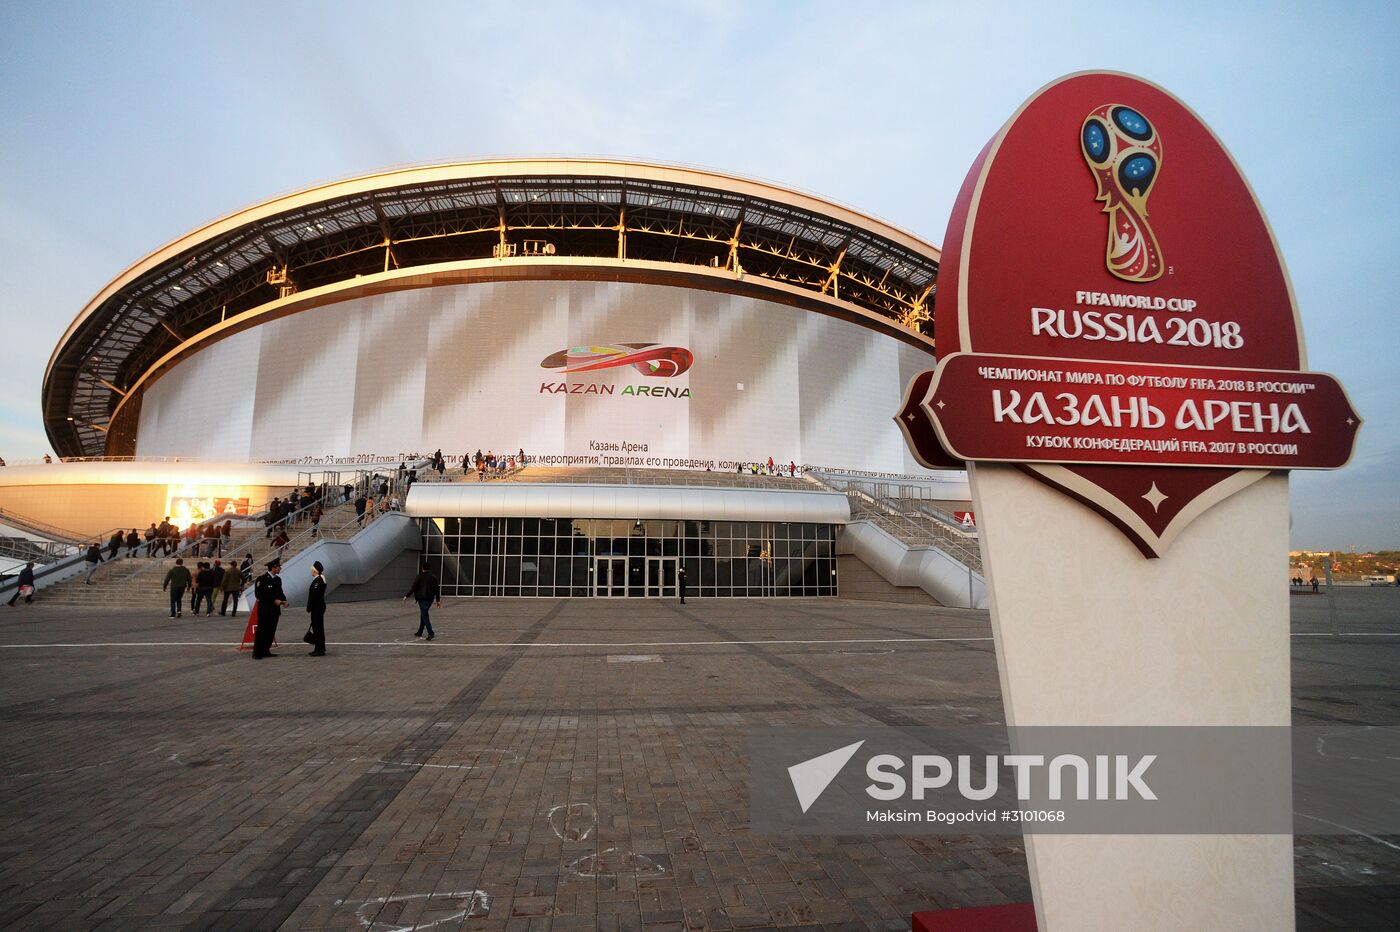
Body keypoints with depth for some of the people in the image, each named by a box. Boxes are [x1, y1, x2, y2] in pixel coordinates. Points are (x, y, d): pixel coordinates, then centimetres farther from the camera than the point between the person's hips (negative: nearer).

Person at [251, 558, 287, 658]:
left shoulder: (278, 579, 12)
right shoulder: (262, 579, -11)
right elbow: (259, 594, -15)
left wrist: (284, 600, 1)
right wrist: (274, 600, -18)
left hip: (275, 609, 7)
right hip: (264, 610, -7)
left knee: (271, 631, 9)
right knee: (261, 631, -4)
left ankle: (265, 651, 18)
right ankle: (257, 653, 2)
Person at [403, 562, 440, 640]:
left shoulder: (420, 577, -8)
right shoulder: (433, 577, 7)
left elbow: (413, 587, -10)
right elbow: (436, 589, 9)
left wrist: (406, 596, -4)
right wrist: (438, 600, 14)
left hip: (422, 599, -6)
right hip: (430, 599, 6)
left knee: (425, 616, -5)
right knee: (423, 614, 19)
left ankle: (431, 633, -15)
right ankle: (419, 632, 27)